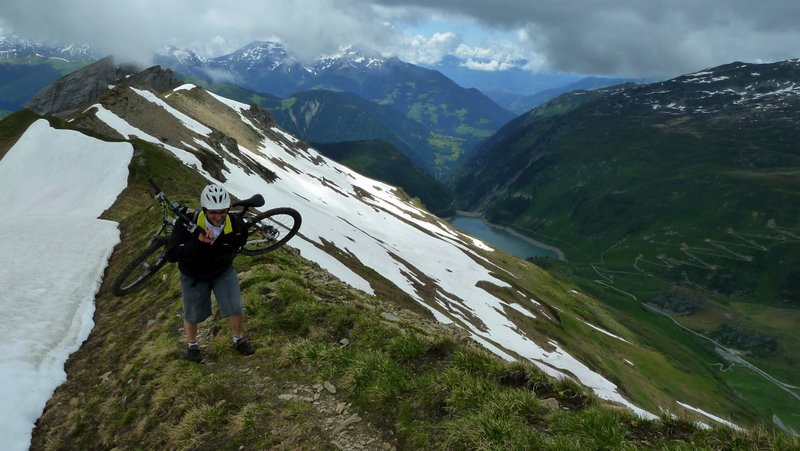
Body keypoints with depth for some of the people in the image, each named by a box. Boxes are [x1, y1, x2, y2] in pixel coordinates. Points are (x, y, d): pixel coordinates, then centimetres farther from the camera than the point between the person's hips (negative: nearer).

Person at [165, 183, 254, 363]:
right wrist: (198, 242, -48)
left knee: (236, 309, 1)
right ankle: (192, 344, 46)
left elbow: (241, 241, -2)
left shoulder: (236, 223, -26)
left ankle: (238, 339, 33)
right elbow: (171, 255, -37)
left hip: (223, 271, 2)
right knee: (192, 316, 14)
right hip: (194, 275, -1)